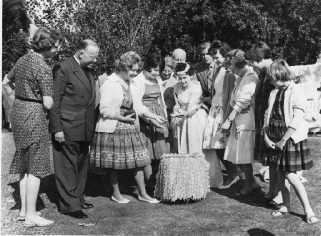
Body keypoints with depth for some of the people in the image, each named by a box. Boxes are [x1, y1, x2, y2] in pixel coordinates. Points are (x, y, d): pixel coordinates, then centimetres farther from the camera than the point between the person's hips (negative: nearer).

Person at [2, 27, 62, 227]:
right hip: (35, 116, -9)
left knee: (25, 165, 16)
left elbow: (5, 82, 21)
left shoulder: (23, 60, 8)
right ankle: (31, 216, 7)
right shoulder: (44, 68, -18)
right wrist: (54, 97, 2)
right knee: (36, 167, 0)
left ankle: (24, 210, 24)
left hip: (18, 112, 9)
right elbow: (48, 104, -18)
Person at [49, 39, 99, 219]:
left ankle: (78, 199, 29)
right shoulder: (63, 69, -11)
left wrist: (92, 127, 13)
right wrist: (57, 129, -16)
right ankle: (70, 205, 9)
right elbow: (55, 101, -13)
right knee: (68, 168, 0)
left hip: (85, 130, 8)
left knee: (81, 167, 16)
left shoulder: (90, 71, 13)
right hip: (67, 129, -8)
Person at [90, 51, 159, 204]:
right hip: (113, 129, -8)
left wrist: (149, 114, 9)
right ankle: (116, 194, 20)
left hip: (130, 128, 8)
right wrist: (123, 118, -19)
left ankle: (142, 193, 15)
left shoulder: (128, 84, 12)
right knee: (113, 163, 5)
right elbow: (104, 110, -18)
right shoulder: (110, 84, -14)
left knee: (138, 160, 6)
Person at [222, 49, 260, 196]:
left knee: (244, 156, -1)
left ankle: (249, 187, 13)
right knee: (237, 155, 11)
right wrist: (230, 119, 7)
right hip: (238, 120, 9)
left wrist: (229, 120, -18)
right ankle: (252, 182, 23)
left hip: (247, 121, -9)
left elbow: (243, 102, -18)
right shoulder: (240, 78, 15)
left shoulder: (251, 78, -13)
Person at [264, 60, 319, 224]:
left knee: (290, 175, -8)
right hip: (275, 138, 7)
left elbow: (297, 120, -18)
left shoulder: (296, 92, -13)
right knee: (281, 174, 11)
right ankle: (286, 206, 26)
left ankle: (308, 210, 4)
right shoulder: (274, 93, 9)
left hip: (291, 138, -6)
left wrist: (283, 141, -17)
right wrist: (266, 136, -1)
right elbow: (268, 115, 12)